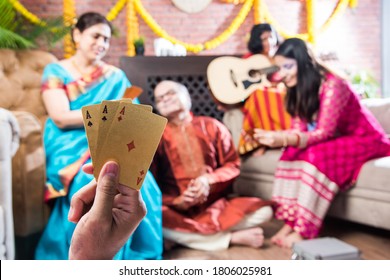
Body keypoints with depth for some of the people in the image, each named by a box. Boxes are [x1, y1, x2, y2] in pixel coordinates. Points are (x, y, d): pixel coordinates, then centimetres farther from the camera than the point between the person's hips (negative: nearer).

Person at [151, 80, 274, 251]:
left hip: (215, 204, 2)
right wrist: (177, 202, -17)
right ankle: (235, 238, -25)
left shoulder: (211, 126, 8)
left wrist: (209, 180, -11)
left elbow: (232, 165, 8)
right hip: (177, 210, -2)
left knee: (263, 210, -18)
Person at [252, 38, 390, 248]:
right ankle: (291, 221, -21)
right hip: (337, 140, 7)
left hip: (366, 139, -7)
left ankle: (304, 229, -27)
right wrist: (274, 136, -27)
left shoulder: (332, 85, -26)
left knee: (316, 154, -32)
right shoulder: (299, 88, -2)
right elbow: (298, 129, -7)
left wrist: (284, 140, -44)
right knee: (295, 150, -20)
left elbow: (324, 132, -32)